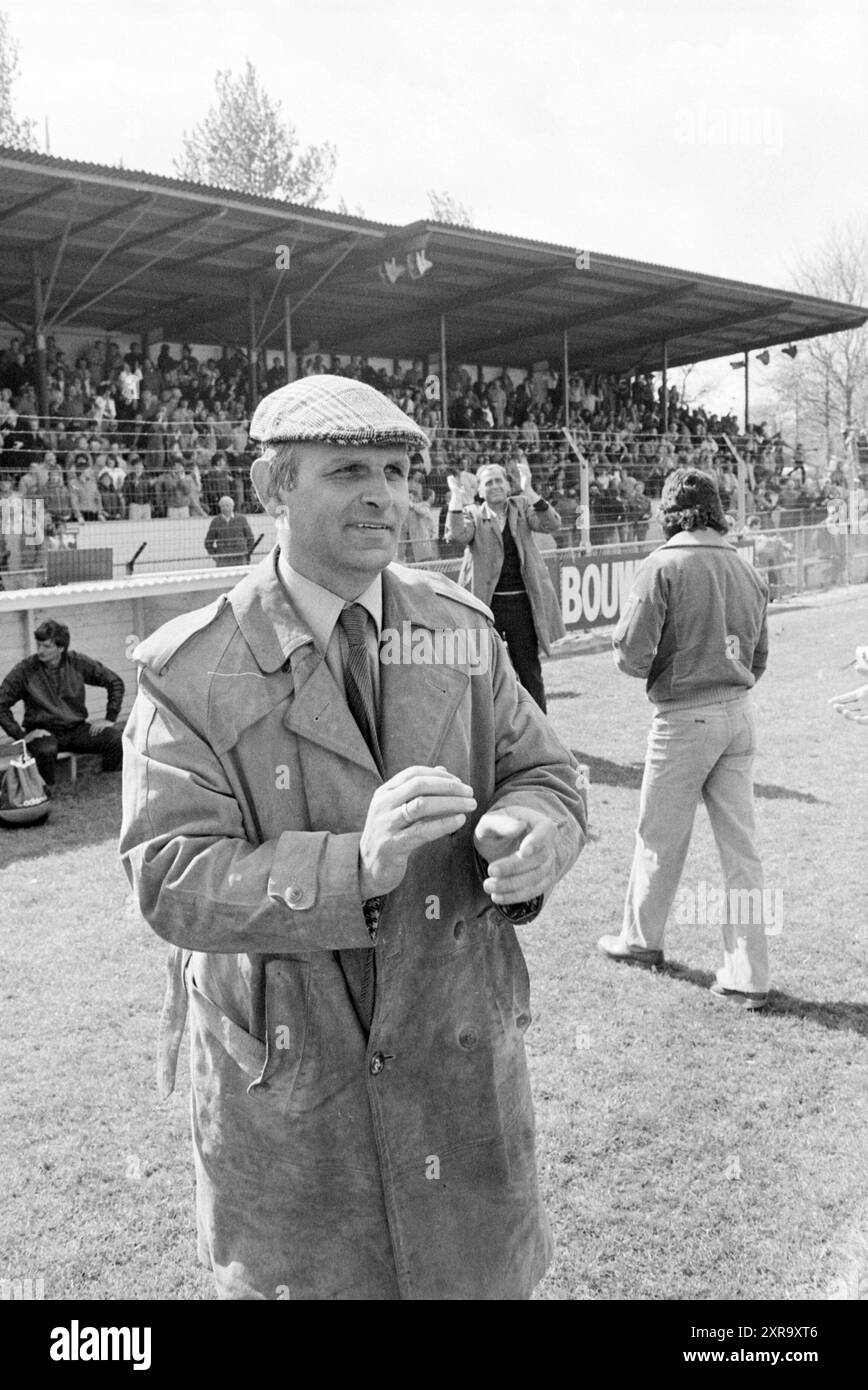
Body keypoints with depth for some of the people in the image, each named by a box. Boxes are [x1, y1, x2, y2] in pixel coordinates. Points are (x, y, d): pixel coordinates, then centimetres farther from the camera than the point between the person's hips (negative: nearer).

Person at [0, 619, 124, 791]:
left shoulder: (78, 663, -3)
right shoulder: (25, 670, -8)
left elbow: (115, 682, 6)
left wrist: (110, 718, 0)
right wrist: (21, 735, -13)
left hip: (76, 729, 2)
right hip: (43, 732, -2)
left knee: (116, 738, -22)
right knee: (45, 750, -38)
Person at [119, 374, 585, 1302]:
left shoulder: (459, 627, -1)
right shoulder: (190, 671, -13)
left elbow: (540, 772, 2)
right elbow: (171, 878, -19)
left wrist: (533, 833, -22)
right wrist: (354, 866, -35)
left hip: (462, 1050, 4)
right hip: (288, 1073, -3)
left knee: (486, 1275, 21)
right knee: (293, 1278, 17)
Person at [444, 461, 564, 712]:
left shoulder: (522, 507, 7)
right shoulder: (473, 515, 4)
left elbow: (552, 525, -7)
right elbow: (458, 533, -16)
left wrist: (530, 492, -17)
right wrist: (456, 497, -18)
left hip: (522, 602, 1)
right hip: (487, 603, -1)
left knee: (530, 671, 8)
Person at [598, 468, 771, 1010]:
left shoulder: (664, 565, -11)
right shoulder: (747, 569, 6)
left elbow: (632, 653, -15)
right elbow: (759, 656, 12)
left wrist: (649, 669, 6)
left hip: (684, 717, -5)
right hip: (741, 712, 6)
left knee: (661, 837, 13)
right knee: (741, 846, 9)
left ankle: (642, 938, 32)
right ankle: (750, 976, 14)